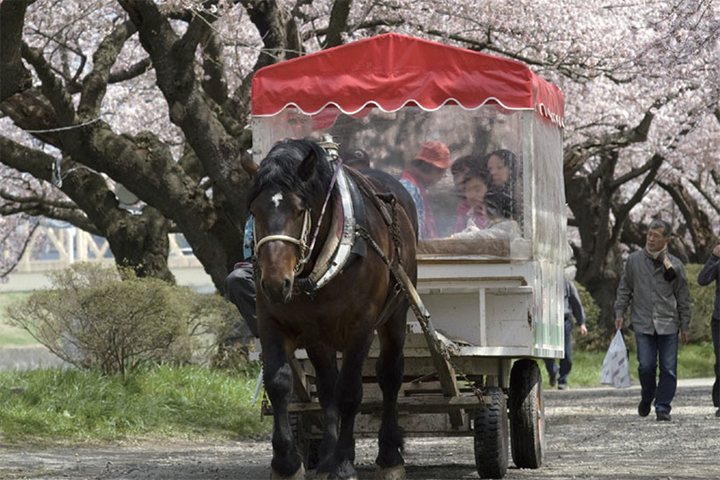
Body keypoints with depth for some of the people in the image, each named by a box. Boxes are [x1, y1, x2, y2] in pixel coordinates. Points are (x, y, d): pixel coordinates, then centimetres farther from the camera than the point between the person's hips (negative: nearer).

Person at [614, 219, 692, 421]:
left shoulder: (674, 265, 3)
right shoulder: (634, 260, 5)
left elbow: (683, 297, 9)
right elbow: (624, 289, 13)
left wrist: (685, 326, 8)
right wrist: (619, 313, 4)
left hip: (668, 323, 0)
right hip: (642, 323, 0)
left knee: (668, 368, -2)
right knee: (646, 366, -5)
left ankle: (663, 407, 7)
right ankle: (647, 398, 21)